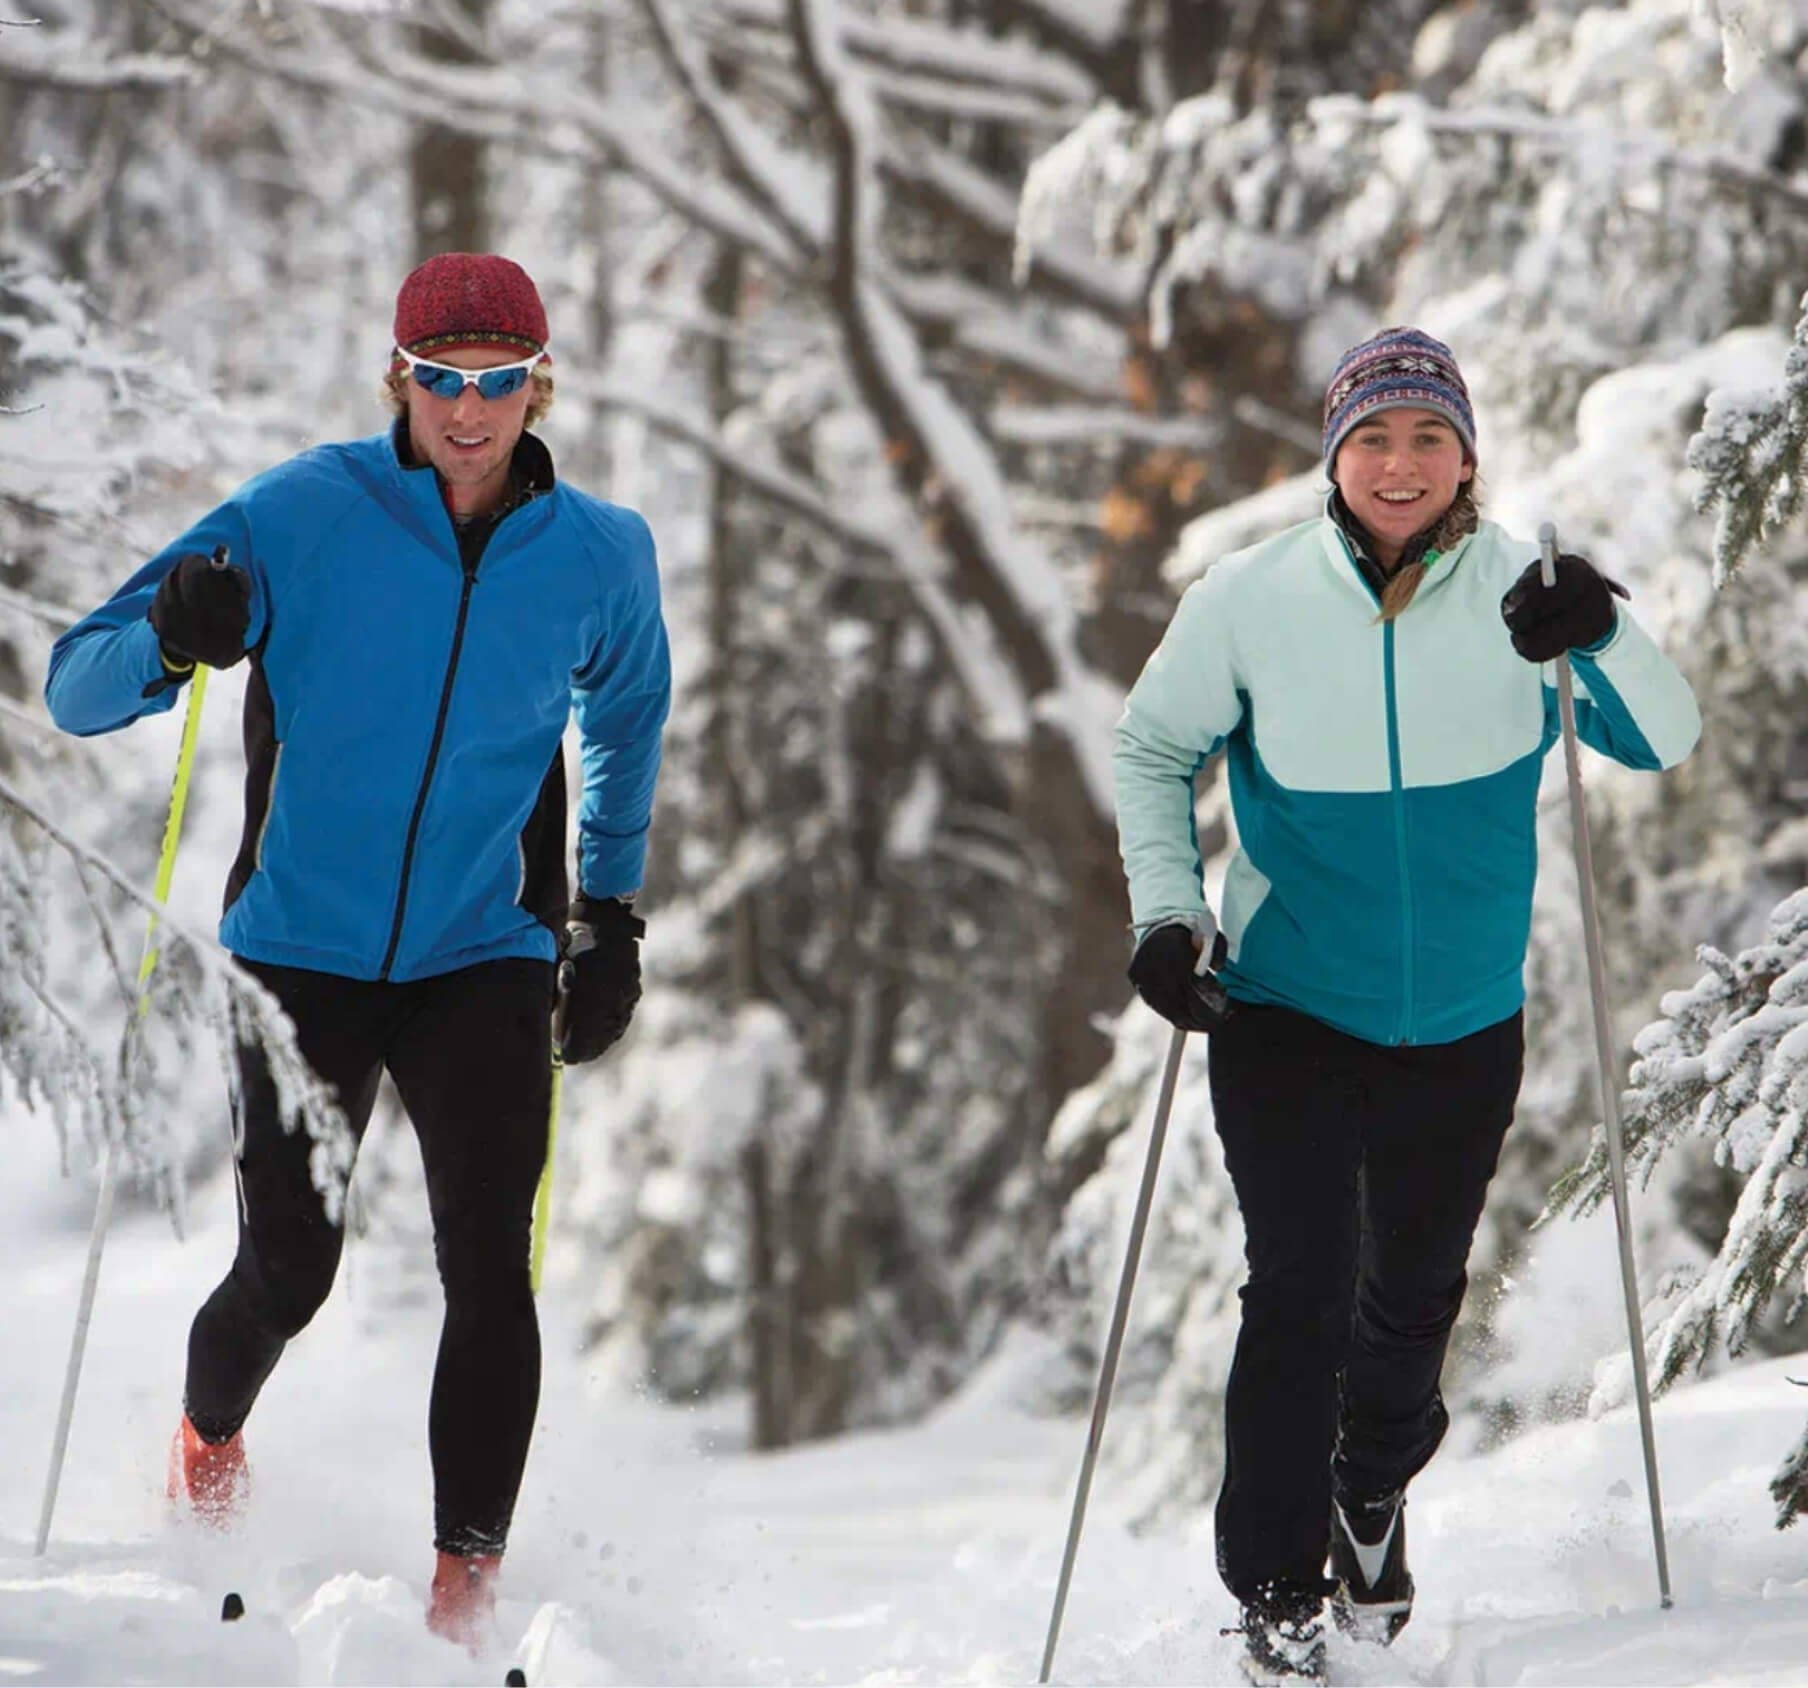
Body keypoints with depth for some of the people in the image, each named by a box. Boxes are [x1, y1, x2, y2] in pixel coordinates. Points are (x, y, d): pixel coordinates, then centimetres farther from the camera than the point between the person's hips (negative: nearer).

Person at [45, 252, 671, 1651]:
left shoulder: (599, 556, 0)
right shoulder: (306, 517, -9)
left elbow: (629, 709, 23)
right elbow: (77, 690, -10)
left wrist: (613, 910, 18)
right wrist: (172, 643, -31)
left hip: (483, 963, 1)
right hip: (307, 950, -1)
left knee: (489, 1269, -14)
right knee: (289, 1273, 0)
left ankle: (465, 1592, -8)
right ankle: (208, 1443, 35)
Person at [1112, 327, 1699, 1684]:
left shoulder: (1518, 599, -10)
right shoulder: (1249, 603, -10)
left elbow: (1663, 745, -12)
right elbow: (1154, 748, 5)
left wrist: (1607, 640, -32)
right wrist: (1165, 917, -6)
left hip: (1464, 1024, 2)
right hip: (1287, 1011, -2)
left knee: (1415, 1292, 15)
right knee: (1300, 1293, -10)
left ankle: (1372, 1492, 45)